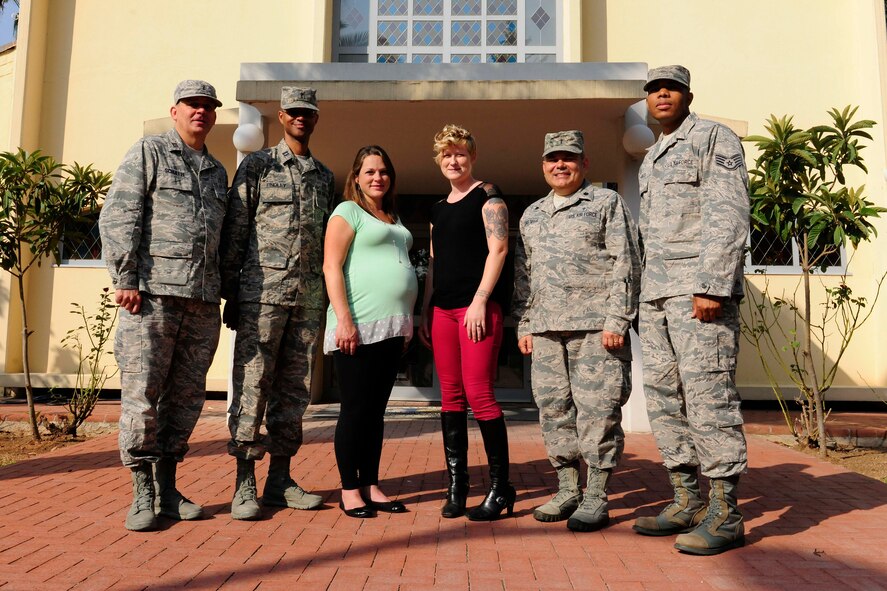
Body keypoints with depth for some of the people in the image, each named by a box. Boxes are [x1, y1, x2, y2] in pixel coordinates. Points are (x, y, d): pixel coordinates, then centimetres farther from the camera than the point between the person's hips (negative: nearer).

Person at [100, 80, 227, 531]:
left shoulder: (218, 172, 22)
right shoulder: (148, 152, 6)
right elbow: (117, 217, -3)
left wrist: (219, 291, 15)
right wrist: (124, 280, -11)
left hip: (203, 299, 6)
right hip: (152, 292, -5)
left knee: (187, 396, 7)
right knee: (142, 394, -3)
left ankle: (167, 488, 18)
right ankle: (142, 495, 7)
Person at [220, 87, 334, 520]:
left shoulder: (324, 176, 18)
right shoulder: (256, 166, 4)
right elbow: (234, 234, 0)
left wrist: (327, 298, 13)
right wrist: (230, 294, -5)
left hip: (308, 296, 5)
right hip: (262, 292, -4)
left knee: (295, 388, 6)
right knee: (252, 384, -4)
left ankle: (280, 481, 16)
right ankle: (244, 485, 4)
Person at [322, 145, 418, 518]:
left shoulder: (394, 219, 22)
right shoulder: (348, 211, 0)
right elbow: (331, 267, -9)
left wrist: (406, 321, 17)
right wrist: (344, 319, -18)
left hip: (392, 329, 7)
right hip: (359, 327, -7)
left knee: (376, 411, 10)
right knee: (355, 410, -1)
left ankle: (371, 487, 19)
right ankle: (349, 491, 10)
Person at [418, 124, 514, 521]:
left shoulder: (486, 195, 1)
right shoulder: (438, 209, 21)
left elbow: (498, 248, -9)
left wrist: (480, 301, -17)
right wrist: (425, 311, 15)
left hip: (478, 305, -7)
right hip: (442, 308, 7)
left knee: (478, 393, -10)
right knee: (450, 396, 6)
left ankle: (500, 487, 4)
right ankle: (456, 487, 13)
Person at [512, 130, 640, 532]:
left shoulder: (606, 203, 5)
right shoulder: (531, 215, 20)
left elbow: (625, 265, -3)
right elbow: (523, 275, 20)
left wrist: (616, 320, -12)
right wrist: (523, 325, 13)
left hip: (594, 326, -5)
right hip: (545, 329, 6)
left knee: (597, 409, -4)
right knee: (553, 408, 7)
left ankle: (596, 496, 8)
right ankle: (567, 489, 19)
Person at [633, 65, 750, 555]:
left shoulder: (714, 138, 1)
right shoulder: (651, 159, 24)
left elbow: (729, 216, -11)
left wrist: (713, 286, -21)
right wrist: (644, 296, 15)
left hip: (699, 287, -8)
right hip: (656, 293, 8)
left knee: (708, 395, -9)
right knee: (664, 398, 6)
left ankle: (725, 515, 0)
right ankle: (687, 503, 15)